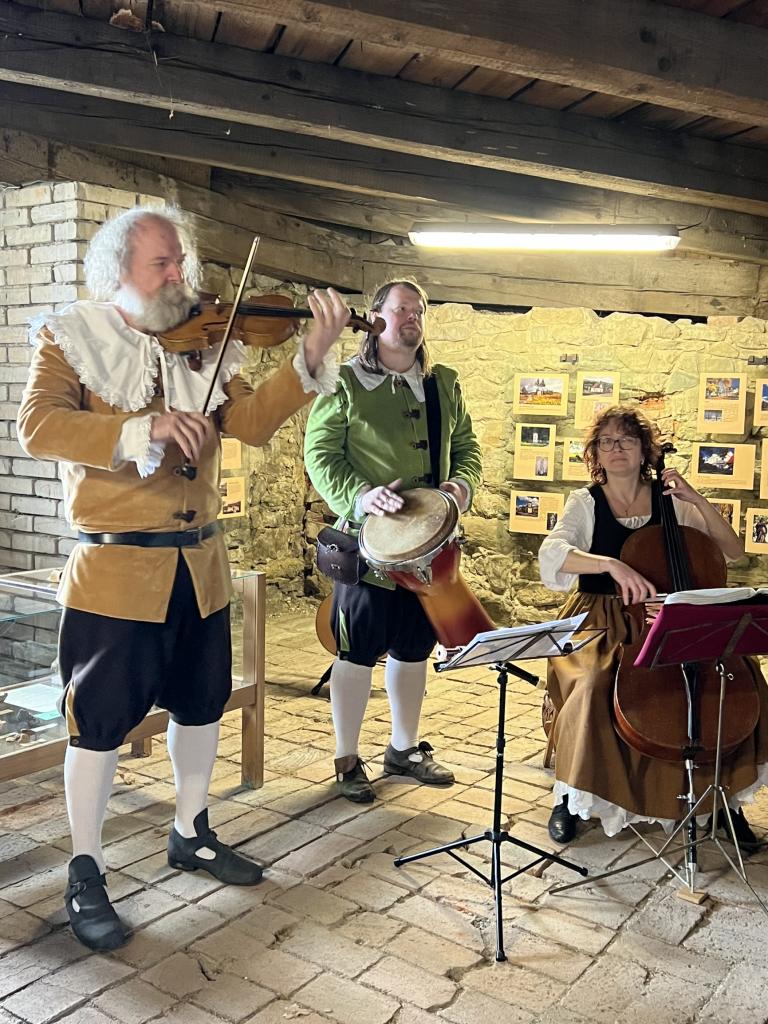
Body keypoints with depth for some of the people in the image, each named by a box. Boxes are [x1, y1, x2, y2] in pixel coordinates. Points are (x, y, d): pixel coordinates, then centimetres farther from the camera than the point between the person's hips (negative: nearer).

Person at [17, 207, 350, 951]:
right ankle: (84, 875, 23)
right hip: (115, 569, -5)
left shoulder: (202, 344, 8)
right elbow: (38, 426, -19)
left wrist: (312, 358, -18)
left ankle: (191, 835, 39)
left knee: (201, 704, 17)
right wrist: (144, 429, -32)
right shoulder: (71, 340, -3)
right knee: (100, 722, 4)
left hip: (198, 566, 5)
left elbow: (252, 421, -4)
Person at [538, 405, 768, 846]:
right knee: (592, 688, -32)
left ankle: (727, 796, 5)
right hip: (602, 623, -3)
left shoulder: (670, 503, 6)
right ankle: (569, 797, -8)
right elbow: (553, 553, -21)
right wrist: (612, 564, -38)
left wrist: (699, 501, -10)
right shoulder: (586, 502, -1)